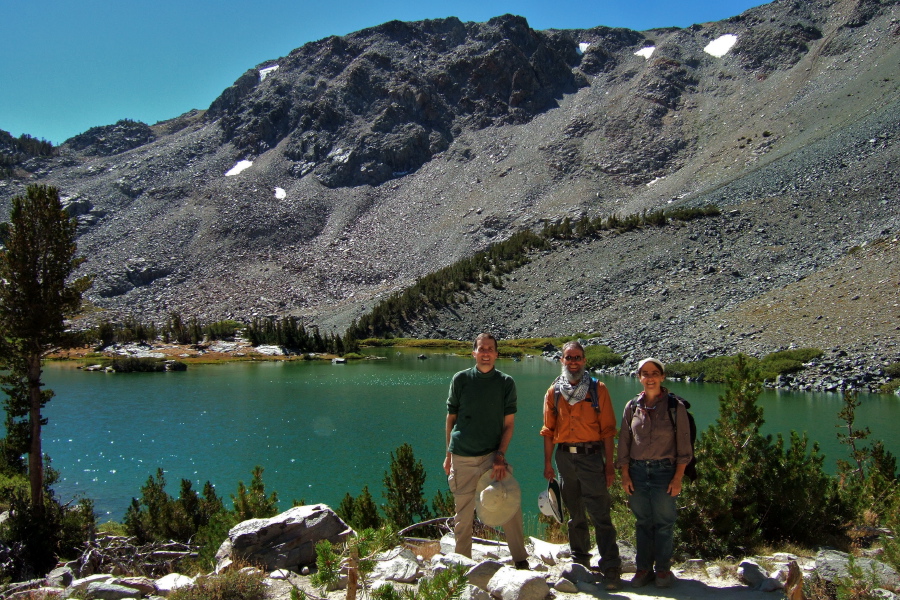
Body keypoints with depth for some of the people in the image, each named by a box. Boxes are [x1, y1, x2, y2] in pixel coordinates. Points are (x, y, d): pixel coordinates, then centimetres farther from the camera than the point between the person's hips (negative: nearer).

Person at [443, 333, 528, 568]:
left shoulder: (506, 383, 0)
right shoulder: (461, 379, 0)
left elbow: (509, 424, 0)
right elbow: (451, 418, 7)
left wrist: (500, 456, -10)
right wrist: (448, 455, 8)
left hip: (493, 455, 0)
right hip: (462, 457, 0)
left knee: (510, 507, -5)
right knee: (464, 514, 8)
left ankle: (520, 560, 10)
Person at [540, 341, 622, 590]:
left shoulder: (598, 389, 1)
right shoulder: (553, 392, 9)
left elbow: (607, 430, -1)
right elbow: (548, 431, 12)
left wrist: (609, 464, -5)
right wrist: (547, 463, 7)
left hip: (591, 457, -3)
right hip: (565, 457, 3)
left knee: (600, 515, -8)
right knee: (575, 515, 13)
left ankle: (611, 569, -5)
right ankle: (580, 562, 26)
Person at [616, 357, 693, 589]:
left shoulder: (675, 406, -3)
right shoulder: (632, 407, 4)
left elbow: (684, 444, -2)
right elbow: (624, 442, 8)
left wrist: (678, 478, -7)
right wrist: (625, 474, 3)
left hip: (664, 471, -2)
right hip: (638, 471, 3)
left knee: (663, 523, 4)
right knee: (642, 522, 10)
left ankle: (663, 569, 17)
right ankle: (643, 568, 20)